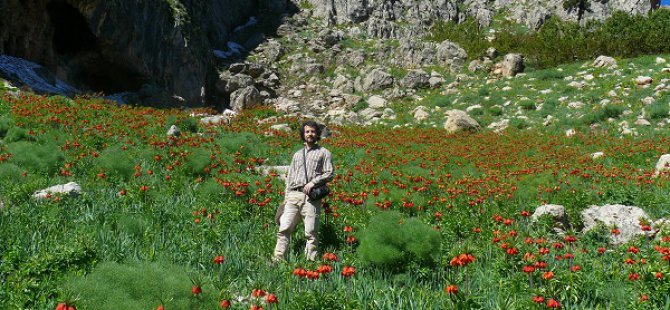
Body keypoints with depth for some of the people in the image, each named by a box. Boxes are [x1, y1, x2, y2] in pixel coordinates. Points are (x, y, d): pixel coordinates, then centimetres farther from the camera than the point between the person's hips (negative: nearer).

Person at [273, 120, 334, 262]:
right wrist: (286, 198, 13)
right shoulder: (297, 154, 25)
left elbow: (329, 174, 0)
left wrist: (313, 182, -14)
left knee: (311, 233, -6)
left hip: (311, 197, -4)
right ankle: (278, 260, -5)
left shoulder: (324, 153, 10)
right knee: (284, 229, -5)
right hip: (293, 195, 4)